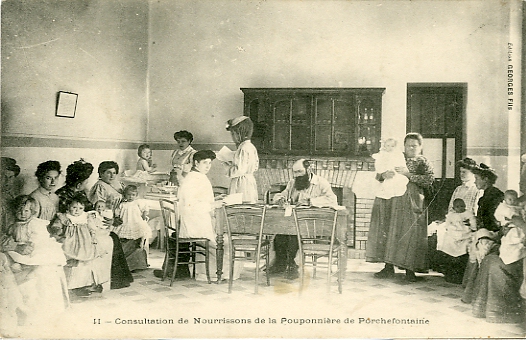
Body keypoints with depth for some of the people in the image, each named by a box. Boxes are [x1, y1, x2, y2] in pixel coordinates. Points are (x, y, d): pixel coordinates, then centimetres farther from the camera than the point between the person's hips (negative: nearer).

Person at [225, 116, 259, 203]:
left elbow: (240, 170, -21)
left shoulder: (244, 148, -16)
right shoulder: (251, 147, 12)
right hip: (250, 182, 10)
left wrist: (229, 168, -3)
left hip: (242, 184, -10)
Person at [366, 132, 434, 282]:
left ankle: (410, 270, 1)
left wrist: (409, 174, -15)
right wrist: (384, 175, -10)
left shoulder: (423, 163, 9)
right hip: (390, 201, 3)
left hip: (411, 204, -3)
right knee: (387, 232, 0)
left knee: (410, 234, -7)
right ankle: (389, 267, 9)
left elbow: (429, 180, -9)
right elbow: (378, 176, 13)